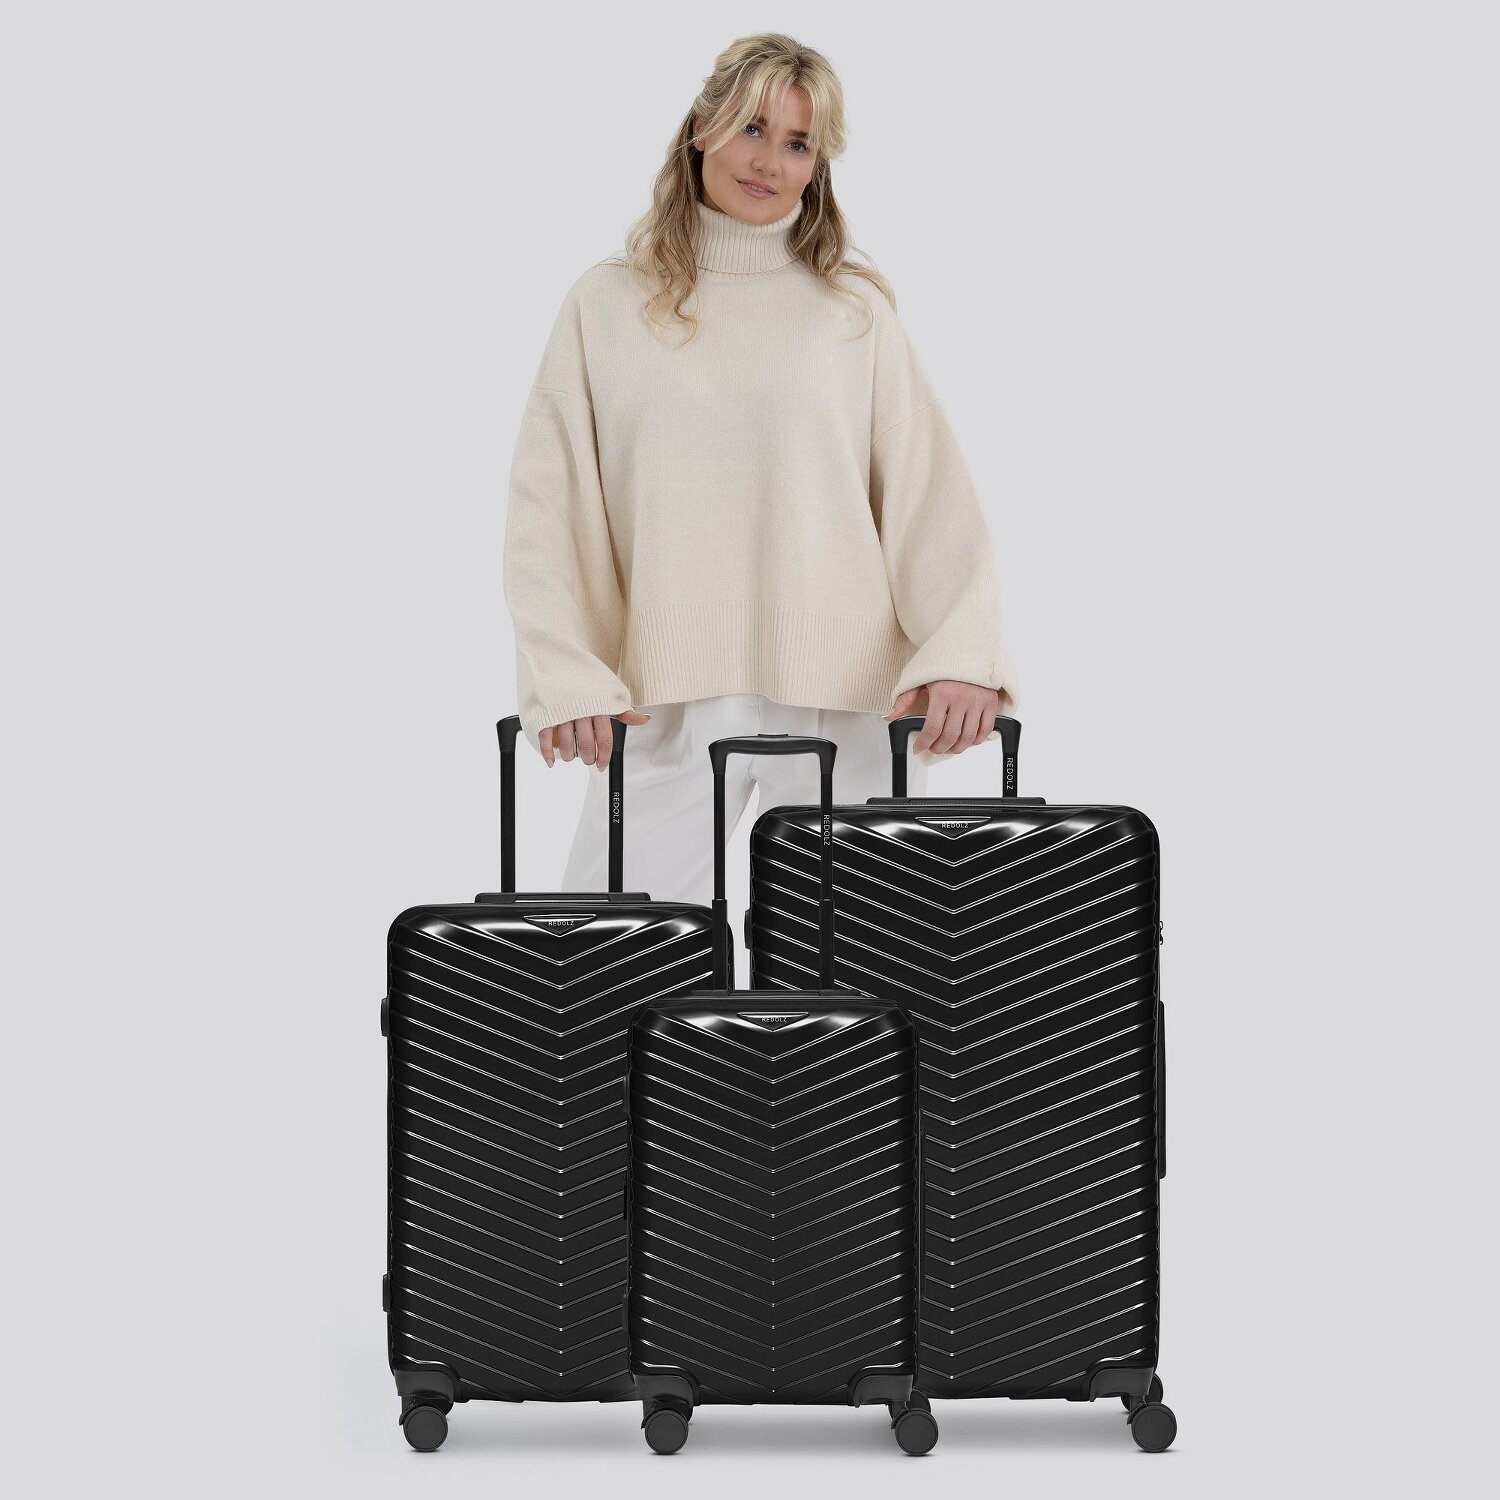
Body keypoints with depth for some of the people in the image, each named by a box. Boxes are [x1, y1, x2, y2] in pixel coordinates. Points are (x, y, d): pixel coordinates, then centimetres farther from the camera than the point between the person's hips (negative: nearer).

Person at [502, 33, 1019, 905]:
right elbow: (548, 508, 5)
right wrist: (566, 680, -9)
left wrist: (961, 658, -14)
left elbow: (933, 499, 3)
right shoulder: (609, 306, 10)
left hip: (849, 701, 0)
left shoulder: (856, 312, 10)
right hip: (671, 703, 0)